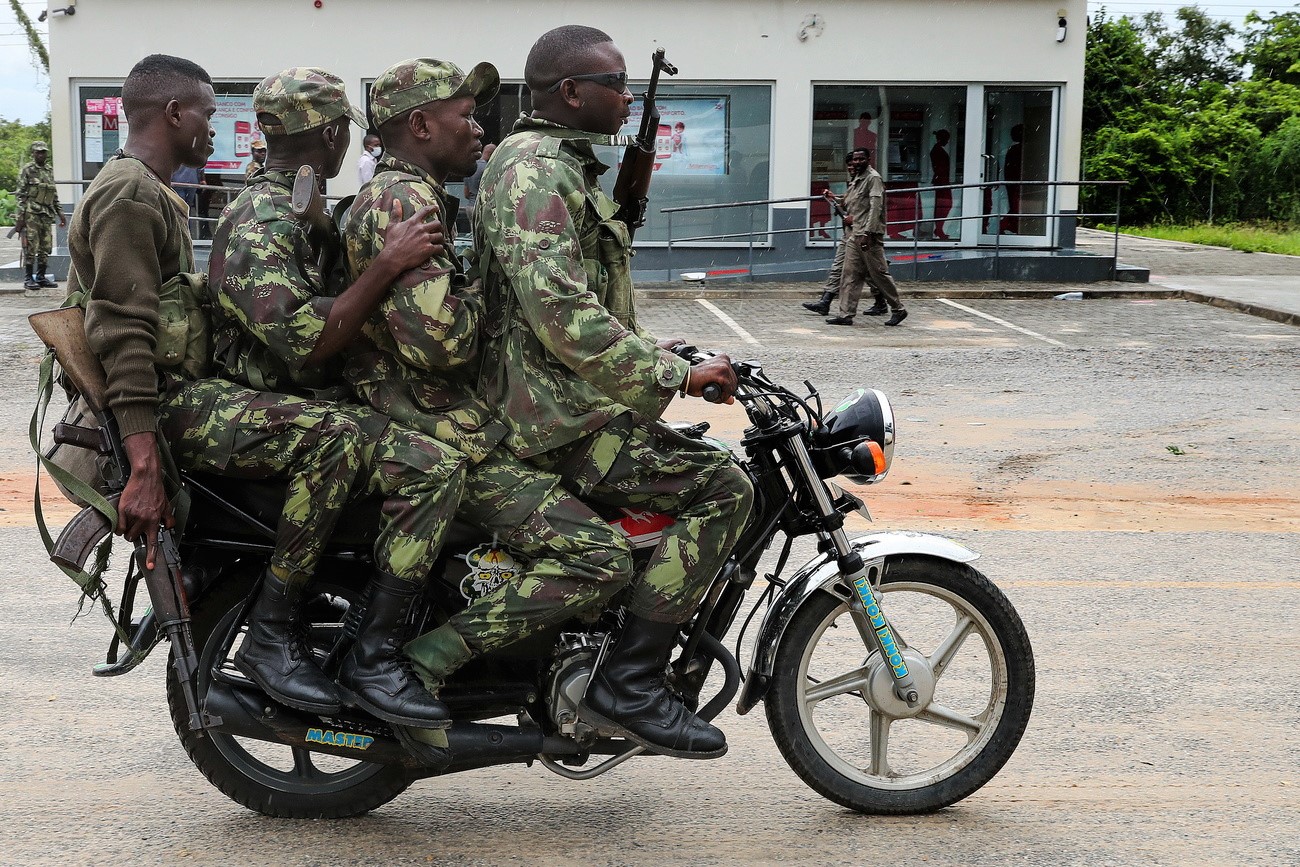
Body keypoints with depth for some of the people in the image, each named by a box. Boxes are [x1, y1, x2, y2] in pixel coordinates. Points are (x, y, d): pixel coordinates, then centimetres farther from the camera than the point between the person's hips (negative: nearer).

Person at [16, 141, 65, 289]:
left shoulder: (50, 170, 15)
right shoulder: (26, 170, -2)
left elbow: (54, 194, 21)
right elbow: (21, 194, -6)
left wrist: (60, 213, 16)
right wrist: (20, 216, -13)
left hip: (47, 214, 6)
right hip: (31, 213, -6)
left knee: (45, 248, 6)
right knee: (31, 247, -6)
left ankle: (41, 277, 14)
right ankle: (28, 279, -2)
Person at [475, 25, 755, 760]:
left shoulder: (567, 168, 21)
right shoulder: (535, 172, -15)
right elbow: (562, 316, -27)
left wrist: (663, 356, 19)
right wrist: (673, 374, -24)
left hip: (573, 396, 11)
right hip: (558, 416, -11)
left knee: (709, 463, 19)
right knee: (721, 487, -19)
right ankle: (630, 684, -17)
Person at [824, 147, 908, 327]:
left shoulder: (873, 178, -9)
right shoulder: (856, 180, 19)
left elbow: (875, 207, -18)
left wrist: (867, 233, -23)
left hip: (869, 235, -9)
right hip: (854, 234, 9)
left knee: (879, 273, -3)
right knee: (850, 275, 4)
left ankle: (898, 309, 9)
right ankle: (846, 314, 4)